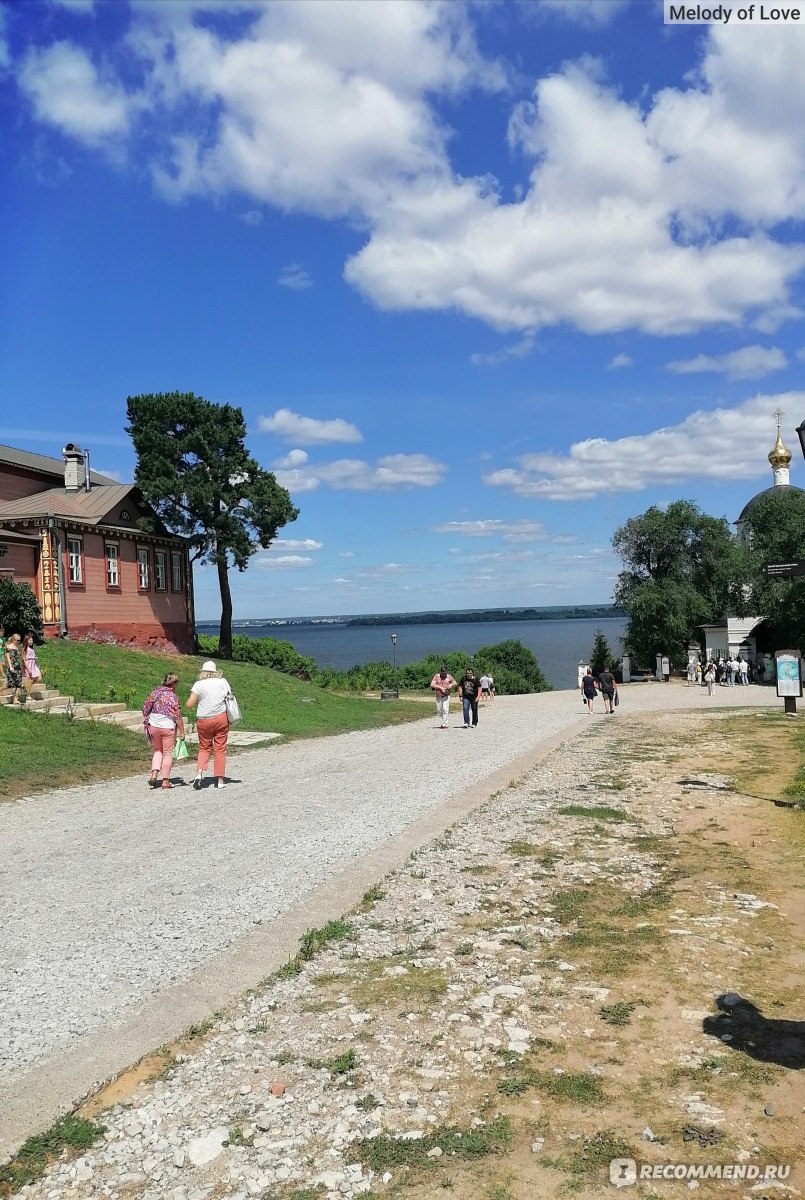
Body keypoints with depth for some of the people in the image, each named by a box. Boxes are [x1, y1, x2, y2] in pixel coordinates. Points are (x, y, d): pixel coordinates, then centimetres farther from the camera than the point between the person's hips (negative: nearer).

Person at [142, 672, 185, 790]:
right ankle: (165, 781, 8)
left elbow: (145, 708, 7)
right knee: (168, 753, 6)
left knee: (158, 751, 21)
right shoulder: (173, 696, -13)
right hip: (168, 727, -4)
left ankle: (154, 774, 4)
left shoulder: (155, 692, 1)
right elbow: (177, 716, -13)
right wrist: (182, 731, -6)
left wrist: (146, 722, 20)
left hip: (153, 726, 4)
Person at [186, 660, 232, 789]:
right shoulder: (223, 682, 2)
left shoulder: (199, 684, -3)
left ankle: (199, 772, -6)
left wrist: (198, 701, 12)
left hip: (204, 721, -1)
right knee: (220, 749, 7)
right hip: (221, 718, 1)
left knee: (204, 748, 15)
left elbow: (189, 704, -7)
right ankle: (220, 780, 9)